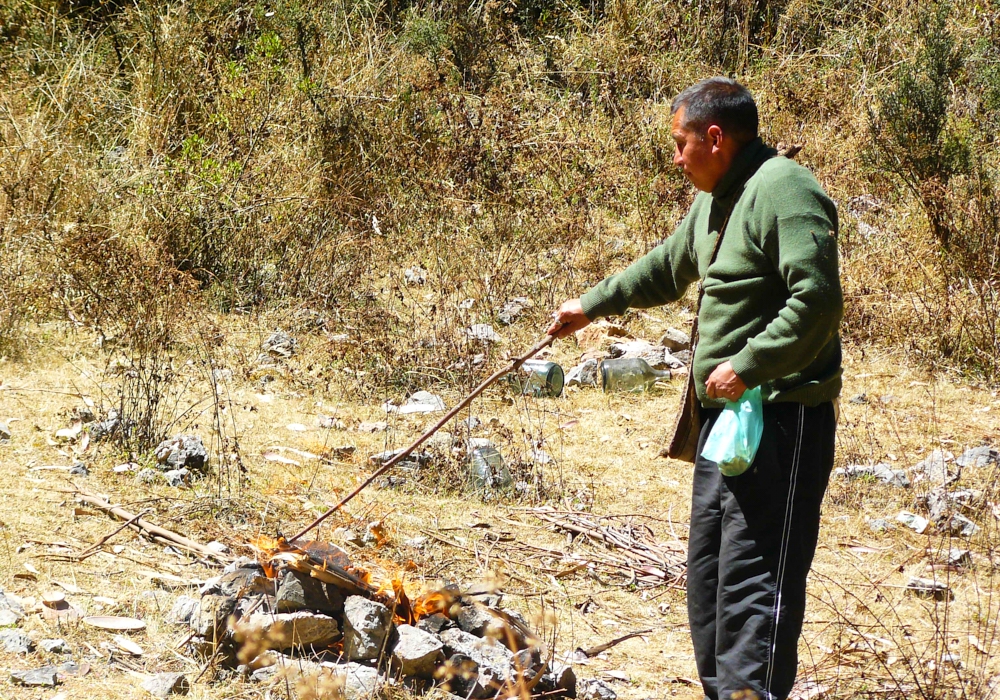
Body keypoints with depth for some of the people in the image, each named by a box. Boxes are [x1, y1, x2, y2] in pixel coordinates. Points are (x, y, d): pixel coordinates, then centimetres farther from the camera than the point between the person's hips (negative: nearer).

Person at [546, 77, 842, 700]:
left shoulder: (784, 192, -15)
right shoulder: (716, 200, 17)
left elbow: (817, 299, -25)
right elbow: (667, 268, 34)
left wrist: (747, 367, -23)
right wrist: (591, 306, 39)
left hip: (781, 419, -10)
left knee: (755, 581, -13)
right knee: (709, 572, 15)